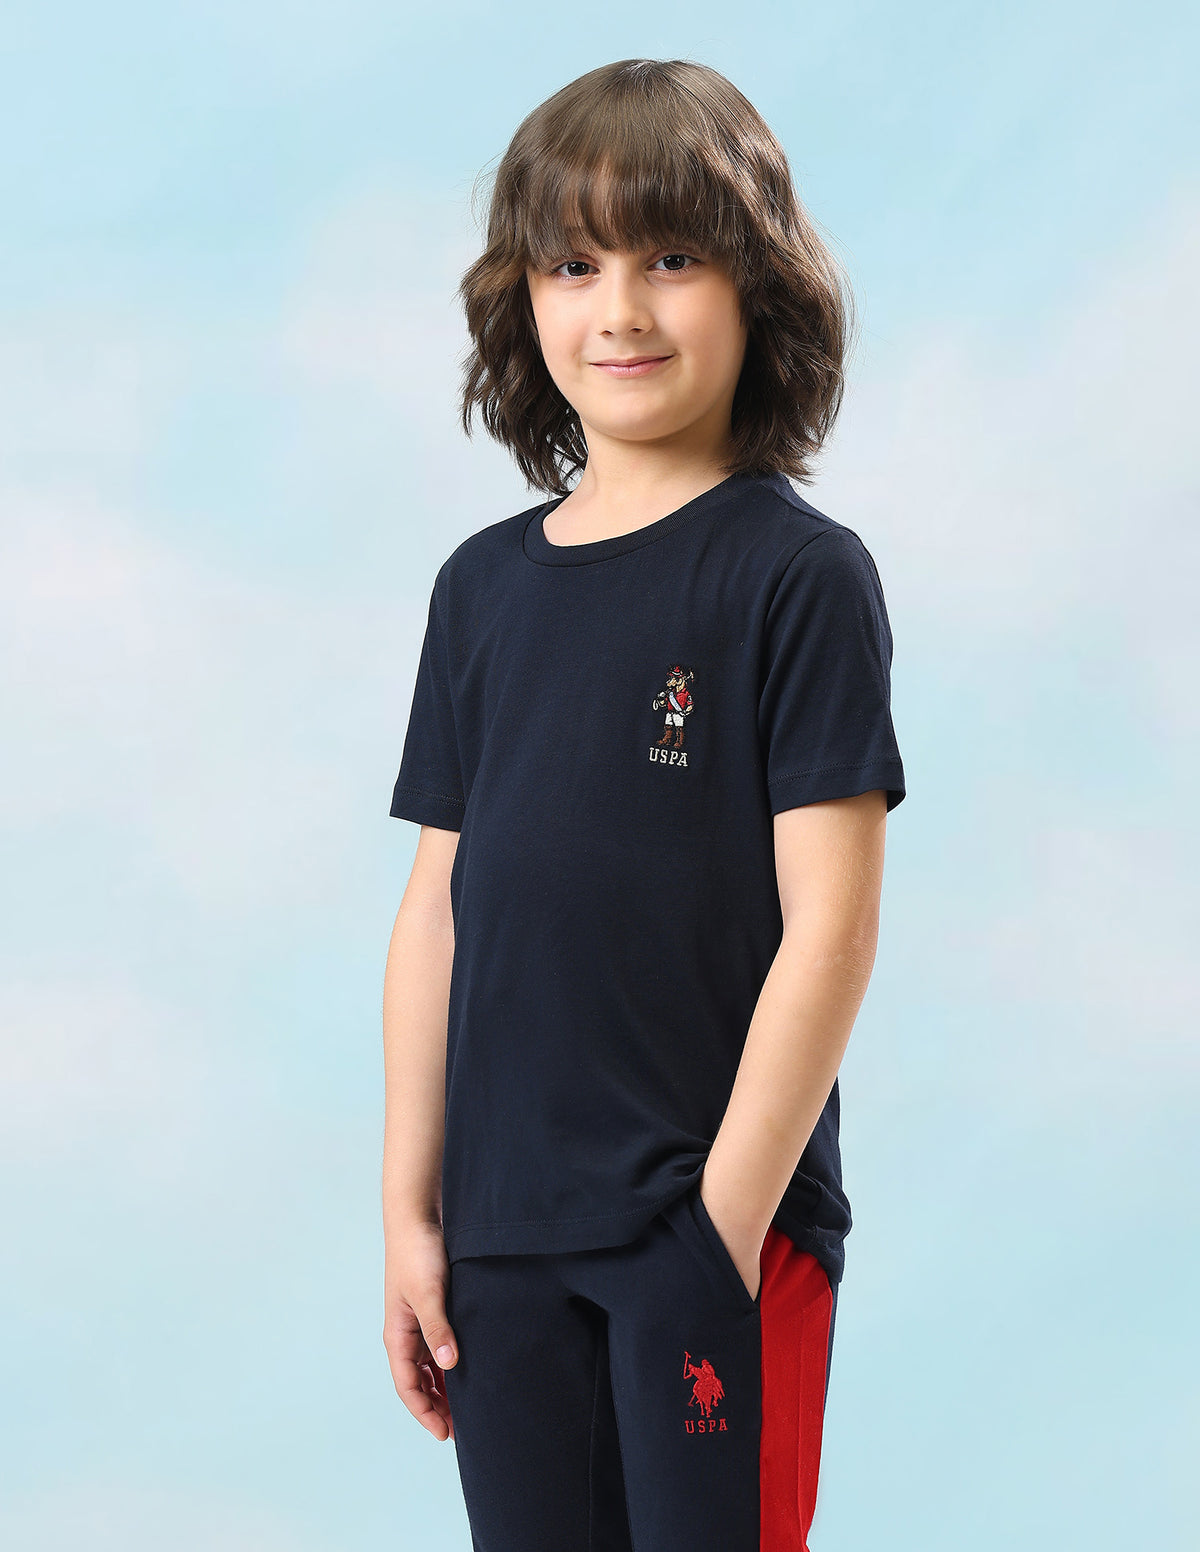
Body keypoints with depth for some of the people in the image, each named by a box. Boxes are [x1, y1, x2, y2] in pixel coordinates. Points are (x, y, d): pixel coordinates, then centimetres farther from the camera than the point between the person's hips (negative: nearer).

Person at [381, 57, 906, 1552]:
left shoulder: (801, 575, -6)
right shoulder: (484, 585, 9)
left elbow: (828, 934, -10)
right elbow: (438, 914, 10)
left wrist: (730, 1216, -13)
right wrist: (411, 1207, 8)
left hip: (723, 1218, -4)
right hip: (506, 1229, 5)